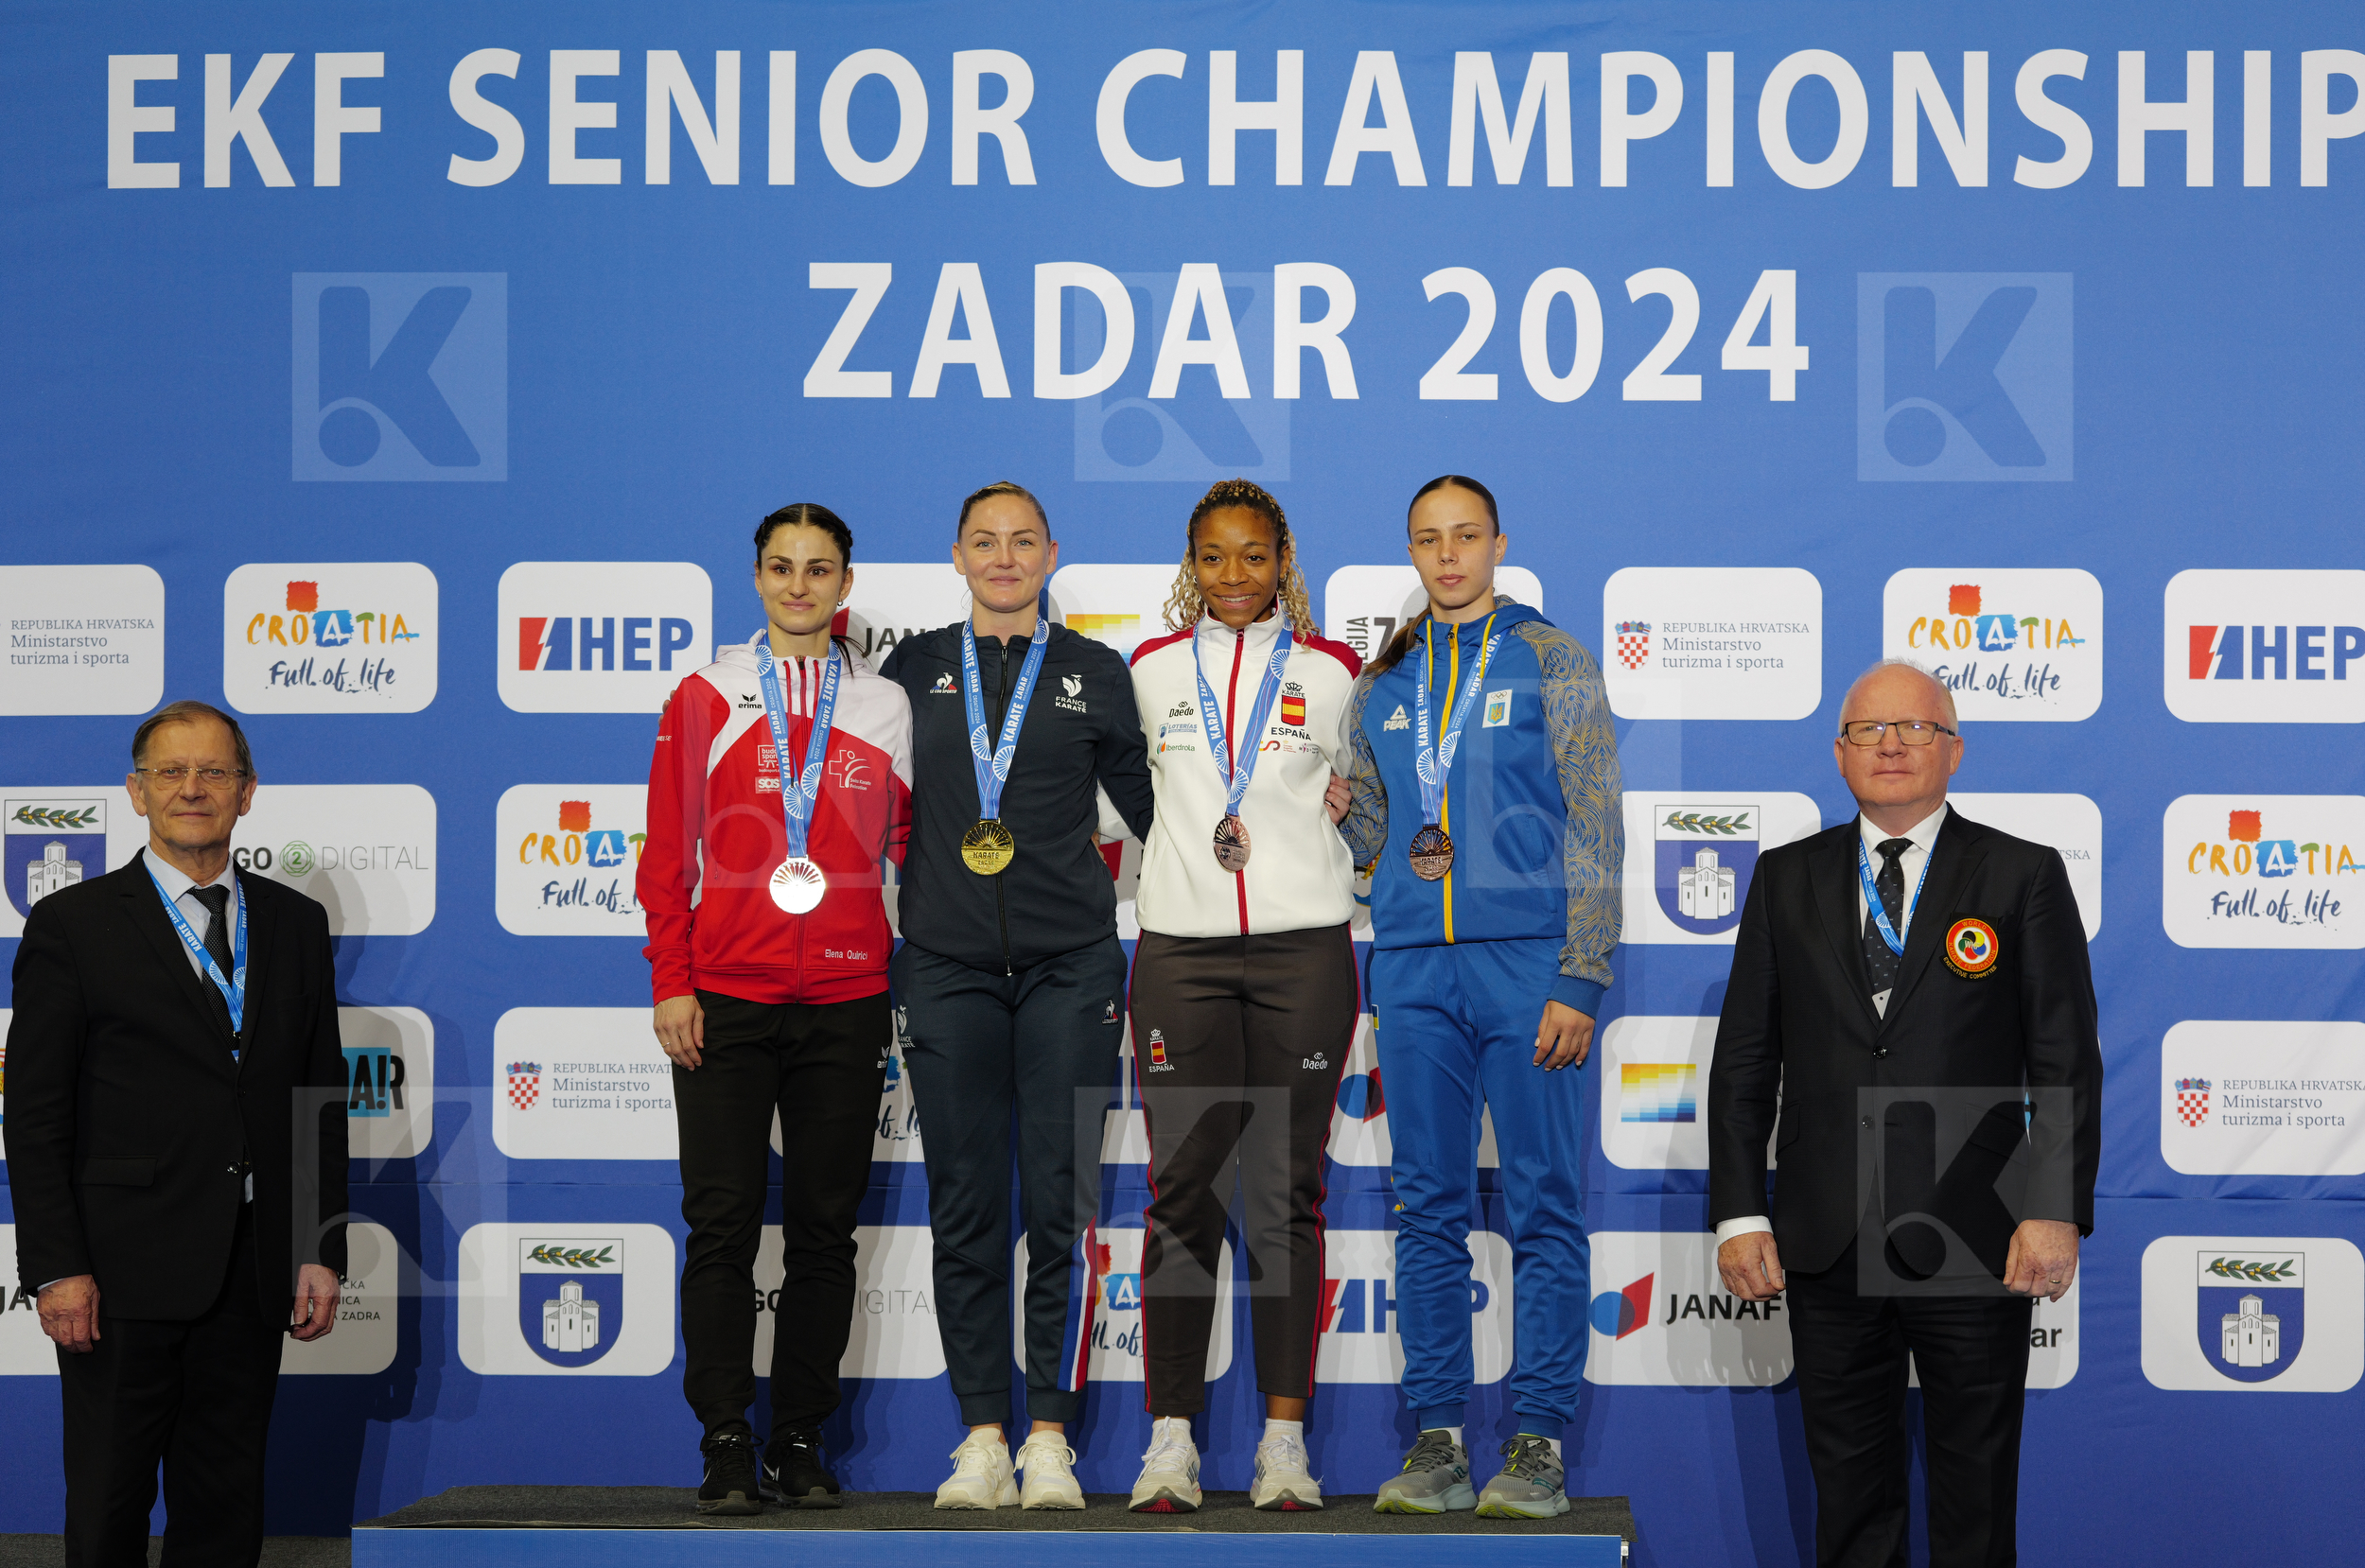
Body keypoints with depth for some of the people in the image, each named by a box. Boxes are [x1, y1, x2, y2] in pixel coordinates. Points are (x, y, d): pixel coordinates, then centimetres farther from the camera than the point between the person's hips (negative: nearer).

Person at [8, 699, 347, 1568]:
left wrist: (321, 1253, 5)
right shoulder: (72, 924, 0)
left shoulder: (295, 924, 12)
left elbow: (321, 1102, 12)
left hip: (254, 1273, 3)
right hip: (126, 1270, -3)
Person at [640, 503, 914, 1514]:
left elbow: (907, 852, 12)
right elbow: (667, 852, 4)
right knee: (723, 1225, -4)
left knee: (825, 1231, 4)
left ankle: (801, 1443, 11)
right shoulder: (705, 700, 6)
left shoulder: (885, 709, 9)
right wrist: (671, 984, -3)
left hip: (846, 1003, 1)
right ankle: (727, 1448, 1)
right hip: (725, 1001, -1)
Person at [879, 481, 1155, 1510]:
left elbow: (1152, 807, 15)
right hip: (946, 962, 1)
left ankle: (1051, 1436, 2)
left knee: (1059, 1203, -3)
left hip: (1068, 962, -1)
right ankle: (981, 1435, 6)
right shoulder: (915, 669, 11)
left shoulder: (1095, 672, 8)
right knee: (964, 1205, 1)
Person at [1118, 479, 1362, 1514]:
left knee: (1285, 1195, -1)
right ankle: (1170, 1438, 0)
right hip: (1181, 948, 1)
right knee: (1182, 1192, -3)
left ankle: (1285, 1437, 3)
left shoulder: (1331, 673, 8)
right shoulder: (1152, 670, 10)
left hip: (1303, 946, -1)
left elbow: (1353, 791, 21)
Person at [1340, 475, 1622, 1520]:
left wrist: (1580, 978, -9)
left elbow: (1593, 831, -2)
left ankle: (1538, 1442, 0)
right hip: (1413, 963, 4)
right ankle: (1436, 1438, 8)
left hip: (1526, 956, -4)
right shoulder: (1382, 684, 16)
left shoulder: (1553, 665, 3)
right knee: (1428, 1209, 4)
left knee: (1543, 1206, -4)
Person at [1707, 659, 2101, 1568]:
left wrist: (2057, 1211, -11)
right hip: (1826, 1245, 2)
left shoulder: (2024, 877, 2)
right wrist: (1738, 1214, 0)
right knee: (1850, 1488, 9)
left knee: (1976, 1491, 7)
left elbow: (2067, 1061, -2)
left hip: (1974, 1247, -2)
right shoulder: (1787, 879, 9)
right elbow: (1743, 1060, 8)